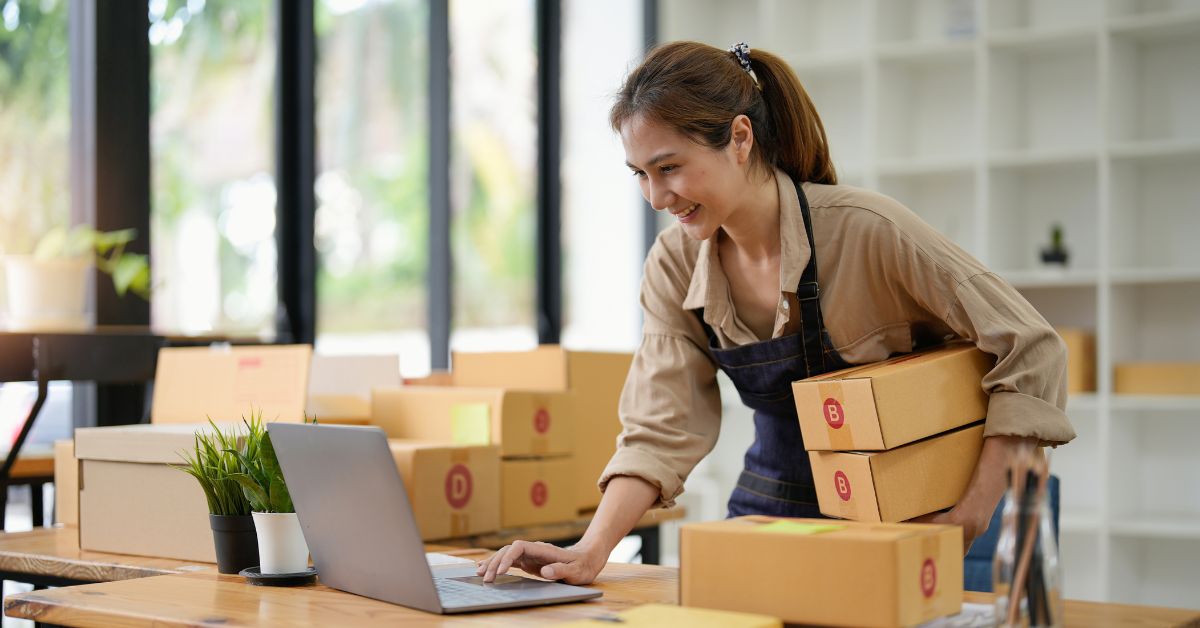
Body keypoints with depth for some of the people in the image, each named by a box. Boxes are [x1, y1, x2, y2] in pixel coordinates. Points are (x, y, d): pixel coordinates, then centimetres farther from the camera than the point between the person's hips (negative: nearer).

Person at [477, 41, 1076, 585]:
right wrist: (592, 551, -21)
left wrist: (971, 516, -18)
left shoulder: (864, 230, -20)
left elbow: (1031, 351, -15)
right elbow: (661, 429, -6)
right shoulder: (674, 264, -5)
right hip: (771, 511, 4)